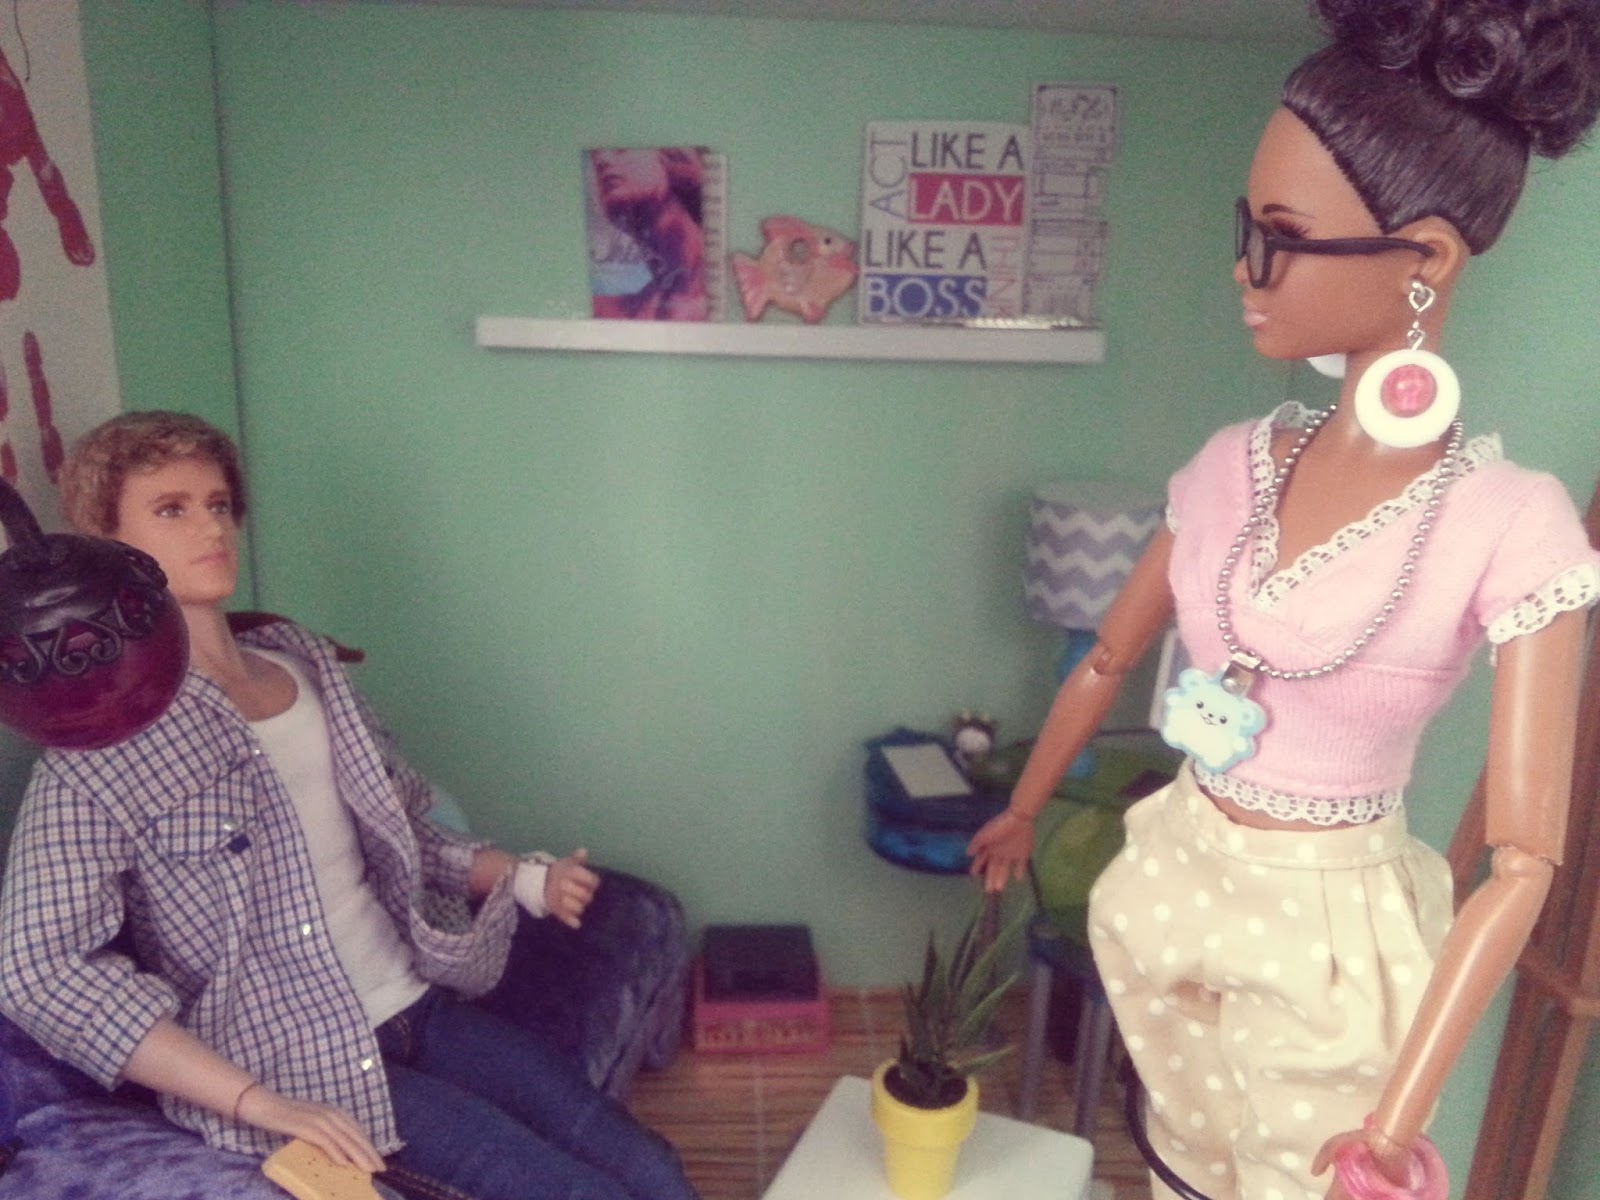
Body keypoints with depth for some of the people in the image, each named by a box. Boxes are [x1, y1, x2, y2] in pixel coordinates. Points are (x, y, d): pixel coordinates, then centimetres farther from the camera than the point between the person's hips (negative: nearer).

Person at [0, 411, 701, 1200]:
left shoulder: (304, 662, 8)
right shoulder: (102, 750, -11)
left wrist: (521, 878, 2)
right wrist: (258, 1104, -23)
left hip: (419, 1006, 6)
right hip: (304, 1067, -5)